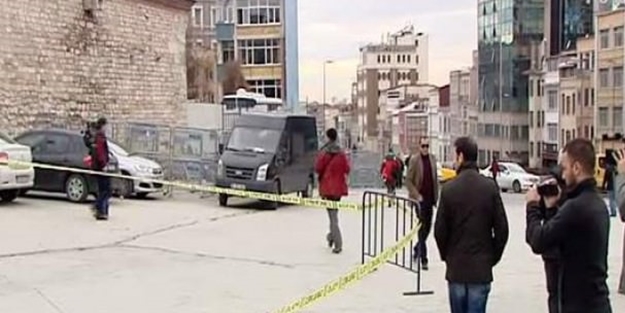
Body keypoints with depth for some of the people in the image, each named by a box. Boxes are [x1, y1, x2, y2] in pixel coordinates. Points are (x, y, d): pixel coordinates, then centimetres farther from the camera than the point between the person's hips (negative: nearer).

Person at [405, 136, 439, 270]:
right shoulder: (414, 160, -9)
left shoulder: (432, 158, 7)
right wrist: (417, 195, -15)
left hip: (430, 199, 5)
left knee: (427, 227, 13)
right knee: (422, 227, -4)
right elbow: (408, 180, -8)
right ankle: (423, 259, 1)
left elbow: (435, 178, 11)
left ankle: (417, 249, 35)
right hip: (419, 199, -5)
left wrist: (436, 197, 7)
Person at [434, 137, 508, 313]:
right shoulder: (490, 187, -6)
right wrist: (493, 257, 9)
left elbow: (440, 230, -5)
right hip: (481, 267, 0)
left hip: (456, 267, 0)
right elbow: (501, 228, -5)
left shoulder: (449, 189, -9)